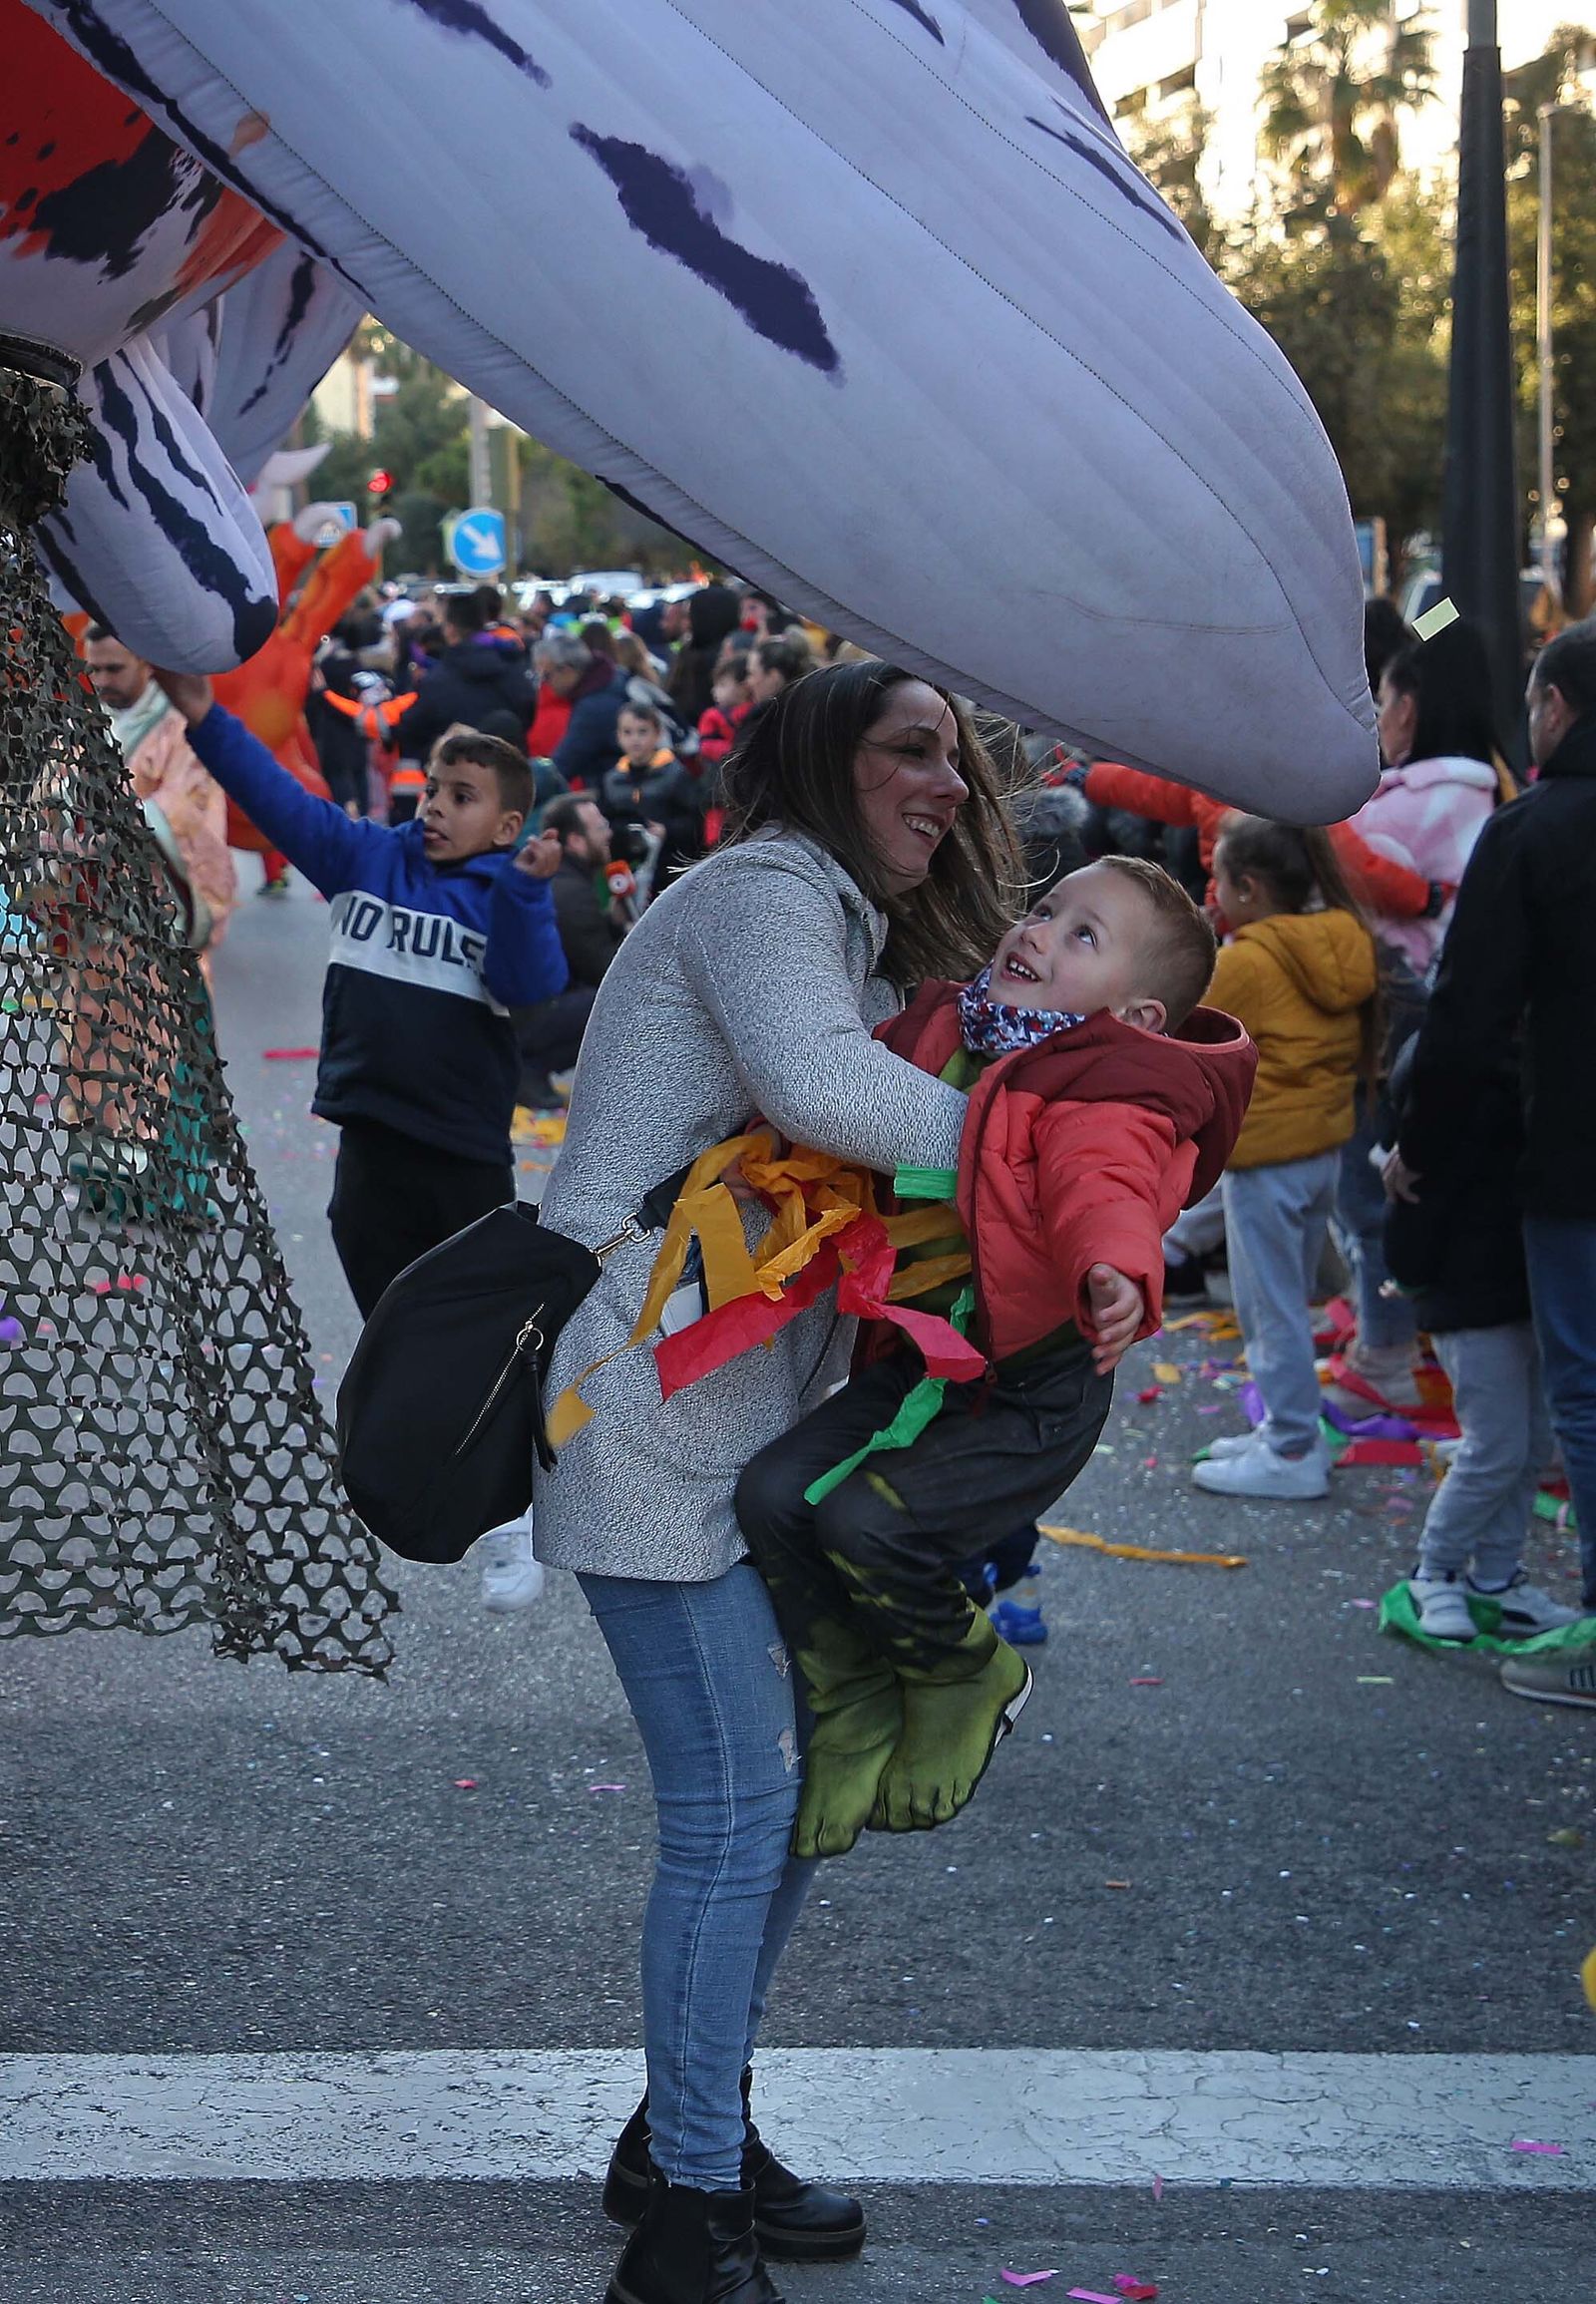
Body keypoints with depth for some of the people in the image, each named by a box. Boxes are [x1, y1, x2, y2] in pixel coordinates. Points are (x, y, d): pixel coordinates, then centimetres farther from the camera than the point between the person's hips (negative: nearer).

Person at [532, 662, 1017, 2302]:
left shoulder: (842, 933, 23)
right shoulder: (764, 893, -8)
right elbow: (816, 1085, -28)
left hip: (742, 1418, 10)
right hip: (655, 1413, -10)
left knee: (798, 1782, 13)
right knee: (734, 1813, -9)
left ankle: (688, 2131, 28)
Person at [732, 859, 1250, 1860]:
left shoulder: (1107, 1097, -14)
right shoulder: (940, 1036, 10)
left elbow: (1099, 1193, -33)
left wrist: (1118, 1268, -54)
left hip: (1031, 1396, -7)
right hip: (915, 1356, 8)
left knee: (866, 1521, -24)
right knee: (776, 1494, -10)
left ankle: (968, 1676, 7)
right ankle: (853, 1711, 10)